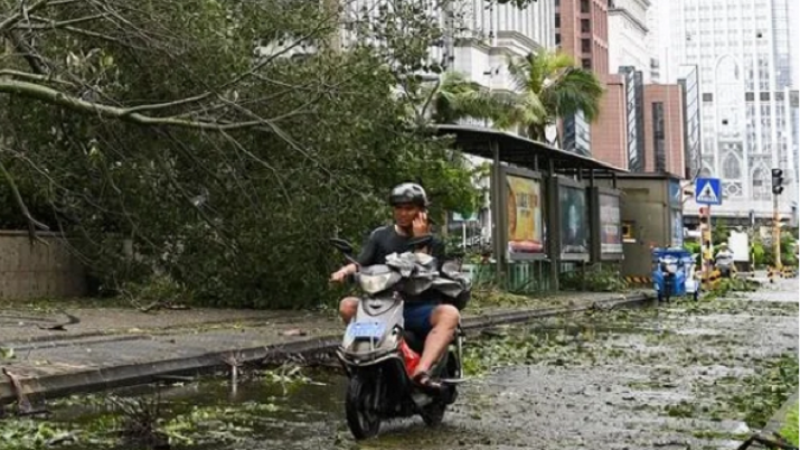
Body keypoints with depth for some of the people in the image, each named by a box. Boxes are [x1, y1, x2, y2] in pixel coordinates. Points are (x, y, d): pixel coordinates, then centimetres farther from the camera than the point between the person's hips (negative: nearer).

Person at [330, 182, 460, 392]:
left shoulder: (433, 243, 7)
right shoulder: (379, 235, 12)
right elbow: (360, 264, 4)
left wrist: (420, 241, -9)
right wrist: (344, 271, -18)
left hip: (419, 309, -1)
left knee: (449, 314, -33)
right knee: (347, 305, -26)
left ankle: (422, 371, -46)